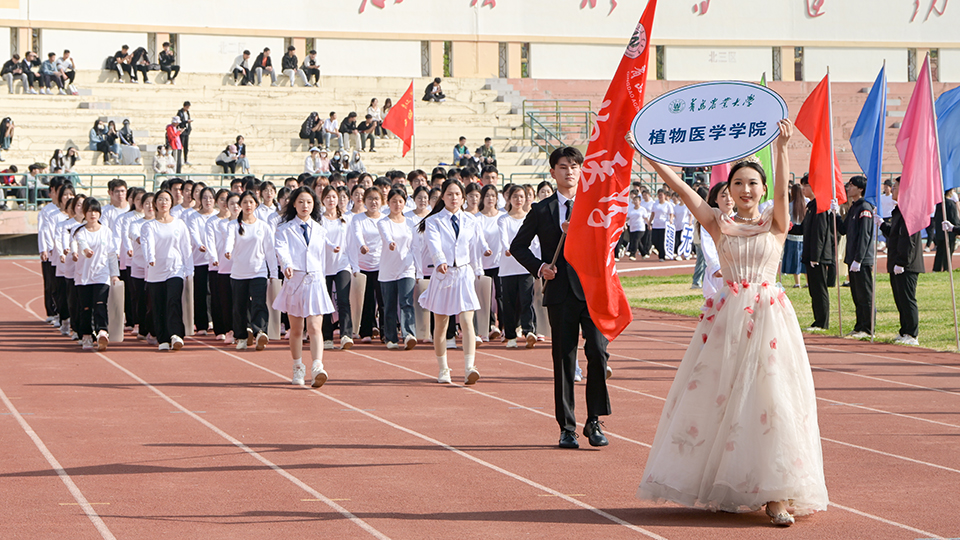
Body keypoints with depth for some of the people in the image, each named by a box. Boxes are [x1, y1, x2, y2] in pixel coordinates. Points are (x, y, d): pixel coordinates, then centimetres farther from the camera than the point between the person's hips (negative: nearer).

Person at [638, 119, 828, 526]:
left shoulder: (776, 222, 6)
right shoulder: (719, 225, 9)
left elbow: (782, 188, -12)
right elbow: (680, 187, 3)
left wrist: (782, 147, -28)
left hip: (769, 316, -2)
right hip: (727, 317, 2)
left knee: (770, 397, -8)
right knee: (717, 397, 2)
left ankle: (775, 494, -7)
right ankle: (718, 485, 16)